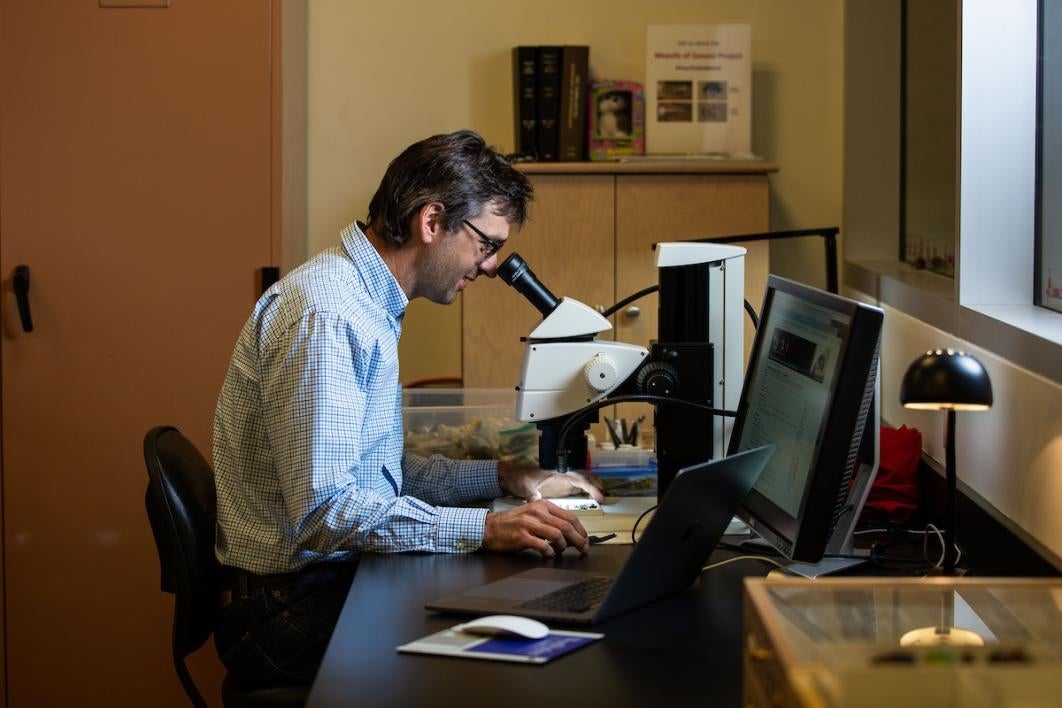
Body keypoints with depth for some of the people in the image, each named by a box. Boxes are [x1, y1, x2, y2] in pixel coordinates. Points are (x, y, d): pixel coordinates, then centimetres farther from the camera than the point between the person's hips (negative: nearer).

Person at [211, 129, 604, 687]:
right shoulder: (323, 315, -19)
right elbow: (323, 510, -25)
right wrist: (484, 529, -28)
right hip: (297, 605, -10)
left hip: (338, 578, 10)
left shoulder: (367, 305, 14)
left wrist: (505, 479, 11)